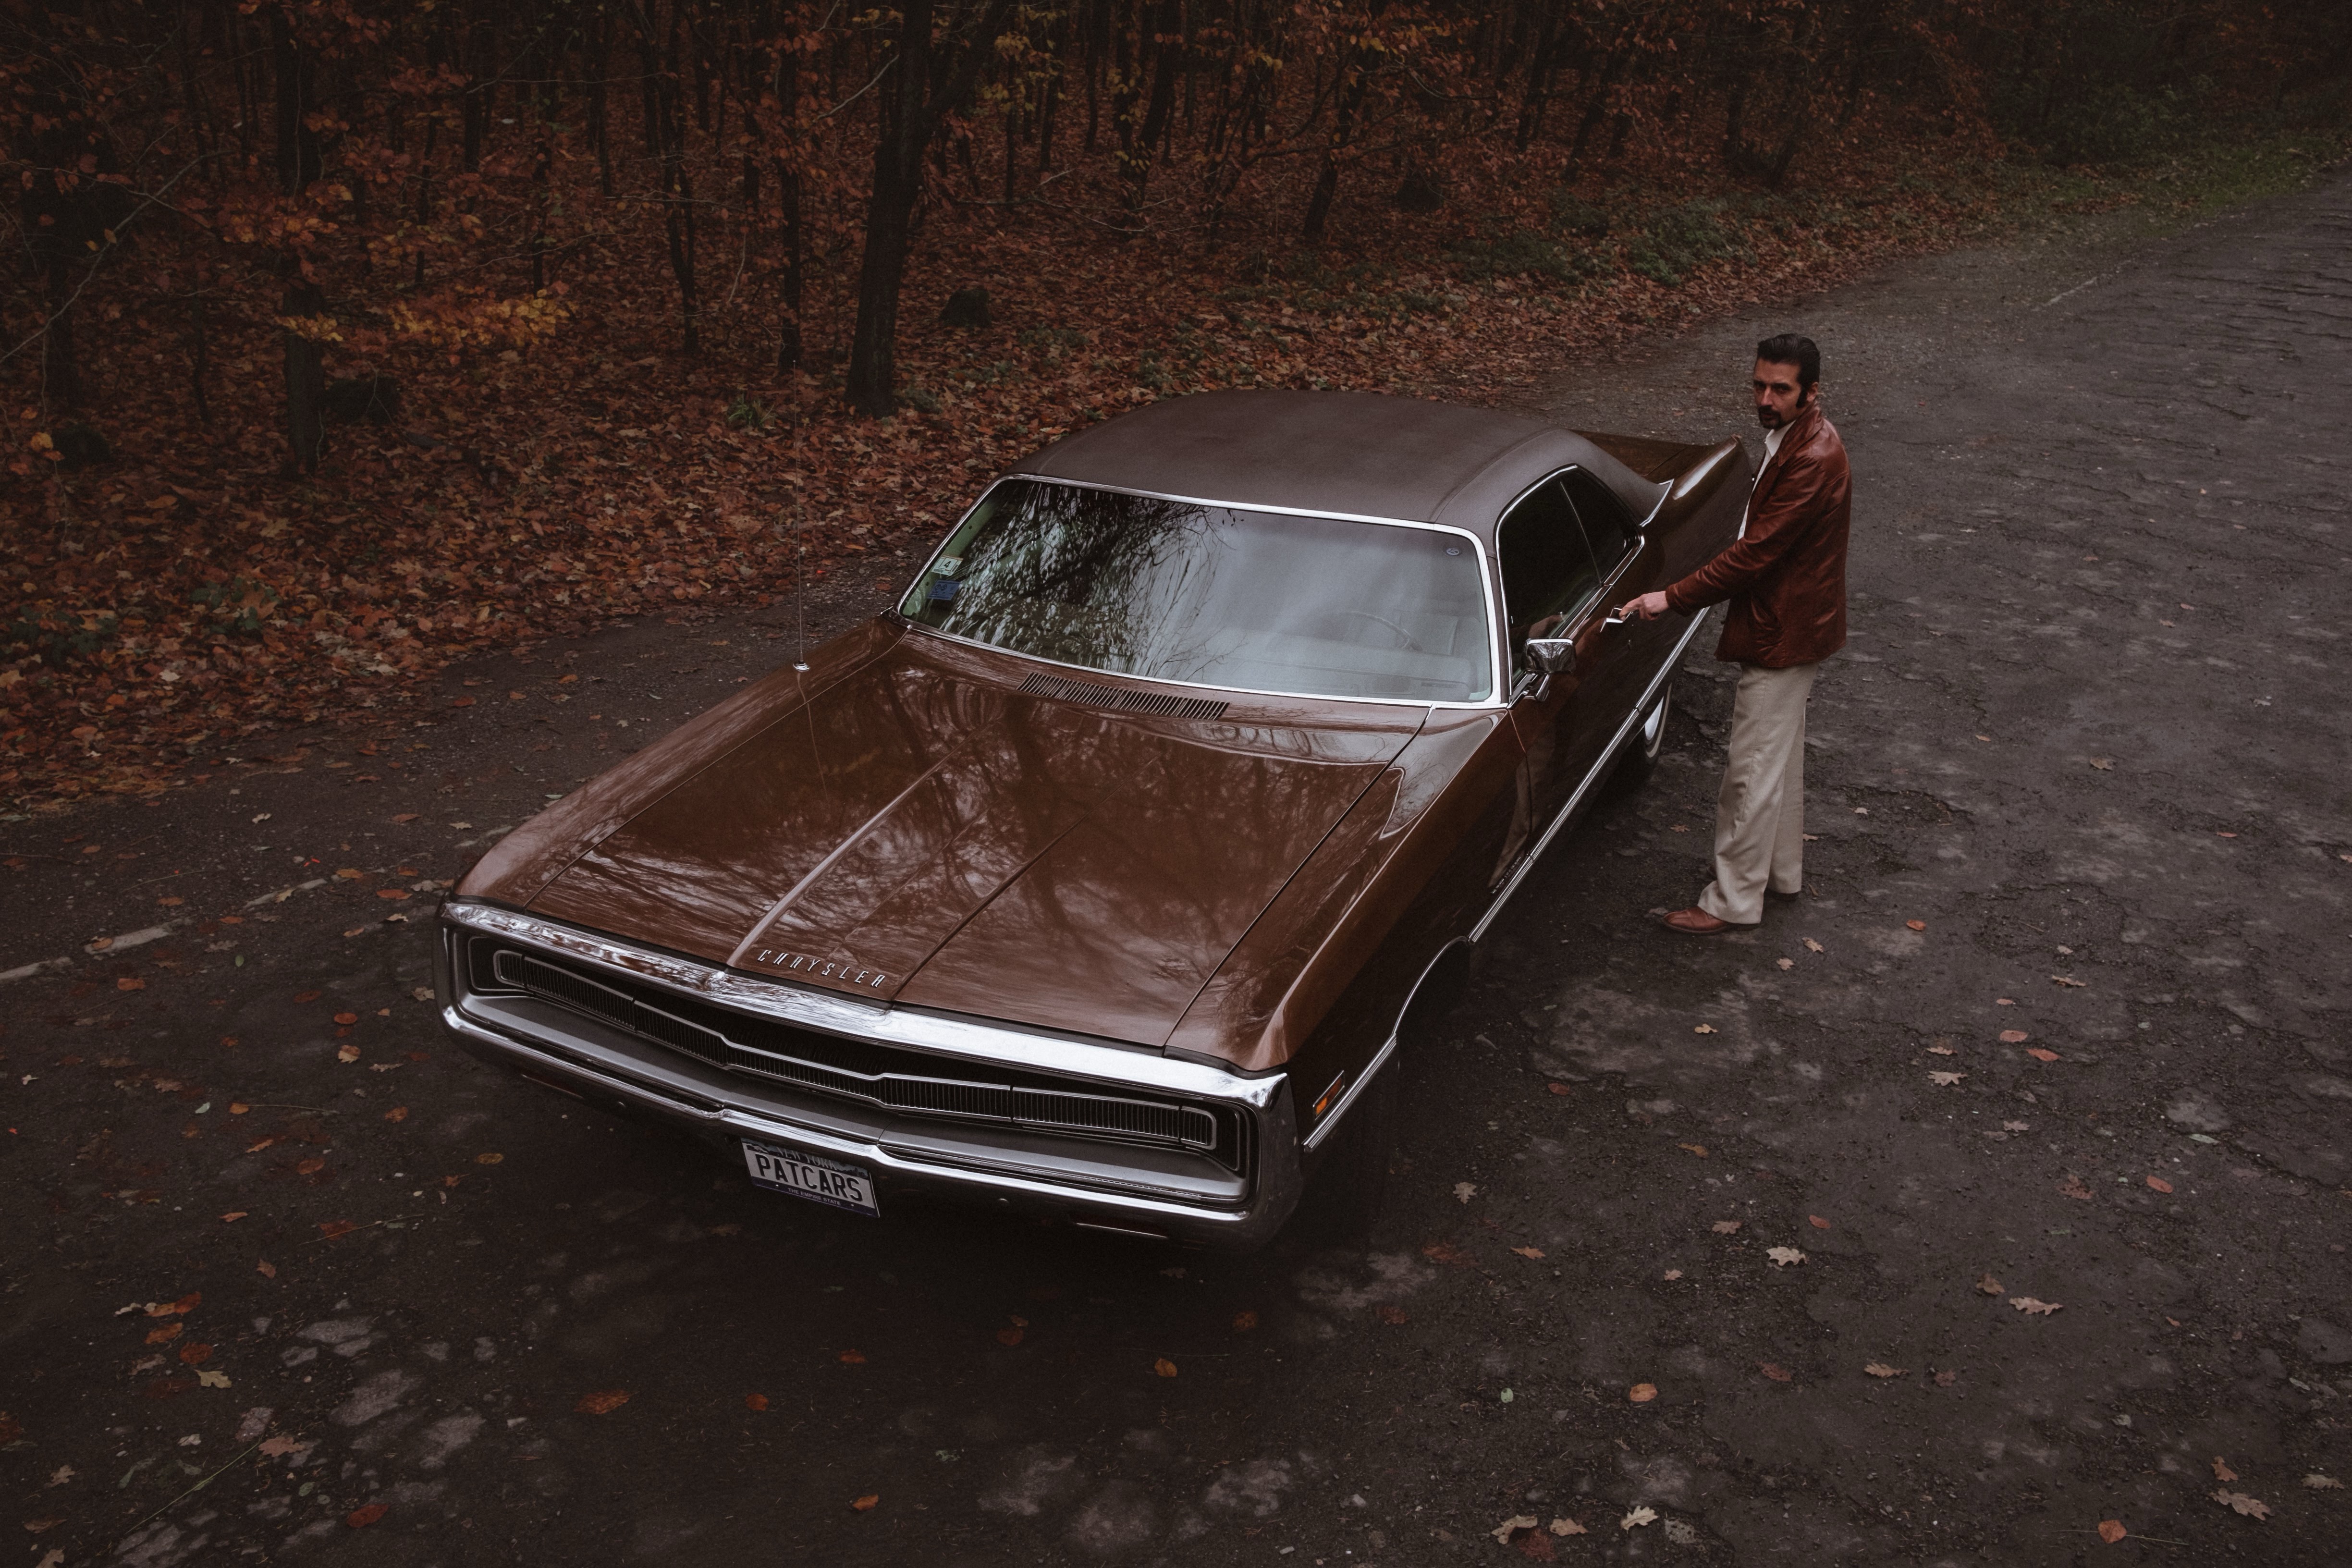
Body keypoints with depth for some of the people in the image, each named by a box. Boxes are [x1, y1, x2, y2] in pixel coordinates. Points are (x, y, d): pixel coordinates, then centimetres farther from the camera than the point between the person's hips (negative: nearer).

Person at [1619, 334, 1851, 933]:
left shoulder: (1813, 461, -26)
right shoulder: (1791, 436, 6)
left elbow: (1755, 551, -28)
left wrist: (1675, 598, -25)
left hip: (1783, 635, -11)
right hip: (1784, 622, 11)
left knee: (1753, 771, -2)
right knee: (1780, 756, 22)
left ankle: (1734, 900, 9)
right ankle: (1782, 870, 37)